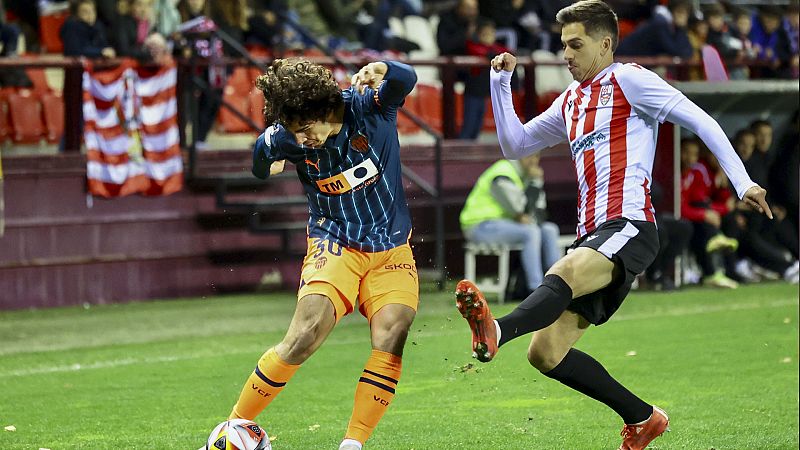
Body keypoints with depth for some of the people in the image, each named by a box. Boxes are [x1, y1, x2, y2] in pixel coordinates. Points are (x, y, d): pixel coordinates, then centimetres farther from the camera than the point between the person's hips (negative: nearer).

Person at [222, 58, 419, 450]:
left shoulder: (368, 105, -12)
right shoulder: (286, 139, -9)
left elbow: (405, 81, -28)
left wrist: (379, 70, -51)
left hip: (392, 251, 1)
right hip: (336, 246, -1)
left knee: (391, 336, -22)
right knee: (304, 336, -21)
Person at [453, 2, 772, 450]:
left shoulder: (628, 80, 3)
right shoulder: (570, 101, 26)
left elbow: (701, 121, -2)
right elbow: (515, 145, 31)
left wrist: (742, 182, -11)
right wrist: (501, 84, 19)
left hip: (629, 224, -8)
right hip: (593, 236, 8)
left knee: (566, 270, -38)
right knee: (545, 353, -1)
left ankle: (496, 331, -66)